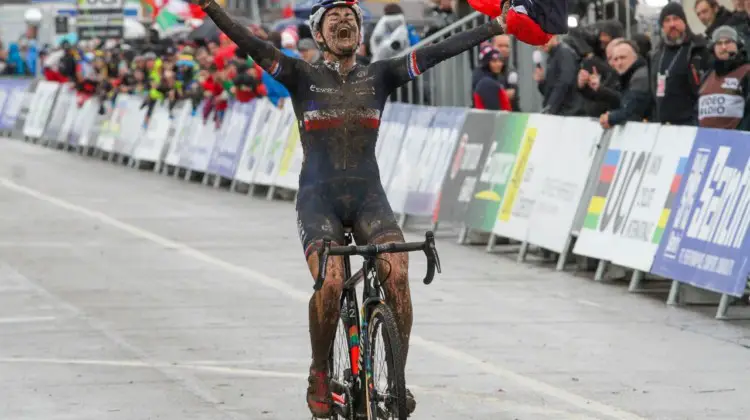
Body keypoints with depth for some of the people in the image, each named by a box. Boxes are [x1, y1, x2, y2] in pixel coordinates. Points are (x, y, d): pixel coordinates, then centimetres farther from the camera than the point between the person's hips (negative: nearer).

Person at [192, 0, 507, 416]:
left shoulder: (379, 76, 8)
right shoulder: (303, 76, 2)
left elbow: (435, 52, -1)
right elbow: (253, 46, -11)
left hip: (368, 196, 2)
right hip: (318, 198, -2)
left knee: (397, 275, -23)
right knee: (331, 283, -26)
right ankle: (319, 375, -3)